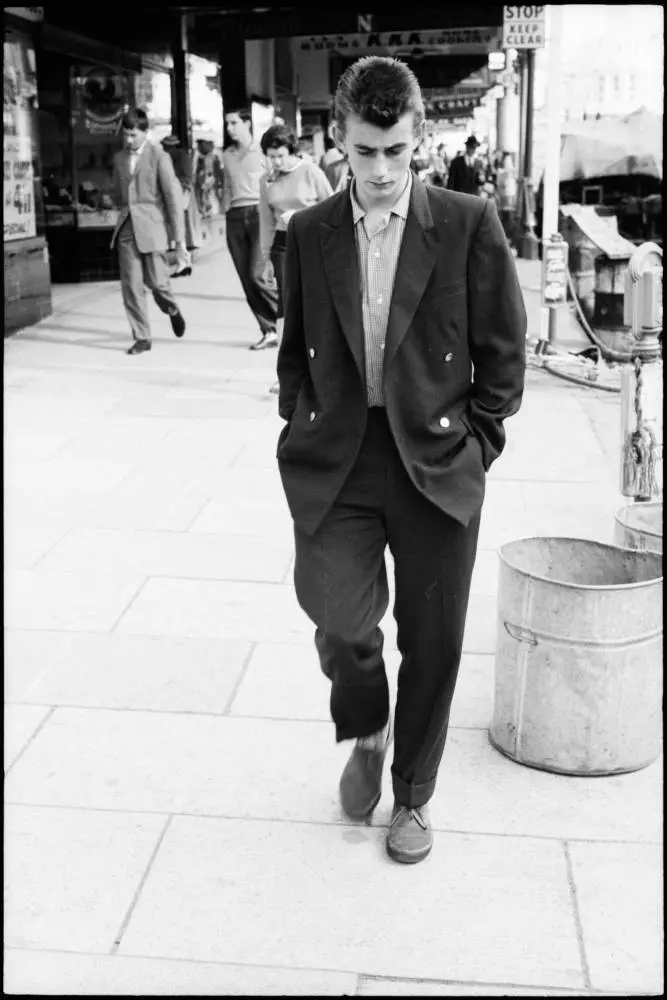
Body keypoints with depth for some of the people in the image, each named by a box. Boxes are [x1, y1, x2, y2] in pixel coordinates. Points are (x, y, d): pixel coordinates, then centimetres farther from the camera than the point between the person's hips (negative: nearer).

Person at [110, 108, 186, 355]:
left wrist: (179, 238, -10)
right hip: (127, 229, 4)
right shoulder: (119, 159, 12)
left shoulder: (159, 156, -4)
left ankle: (172, 310, 30)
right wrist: (125, 211, 16)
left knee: (157, 282, -4)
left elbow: (173, 196, -7)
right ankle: (142, 338, 6)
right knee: (131, 285, -2)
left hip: (152, 228, -4)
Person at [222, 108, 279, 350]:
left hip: (259, 213, -5)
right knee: (246, 279, 1)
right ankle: (268, 331, 8)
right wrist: (227, 212, 13)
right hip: (235, 217, 5)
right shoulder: (227, 155, 16)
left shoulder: (262, 151, 0)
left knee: (258, 275, -15)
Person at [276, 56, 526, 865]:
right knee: (338, 613, -15)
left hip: (437, 464, -1)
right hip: (336, 463, 1)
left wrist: (477, 444, -2)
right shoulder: (309, 233, 5)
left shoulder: (469, 225, -3)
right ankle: (366, 731, 22)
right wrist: (301, 431, 5)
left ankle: (412, 796, 31)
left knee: (433, 642, 6)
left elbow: (503, 352, 1)